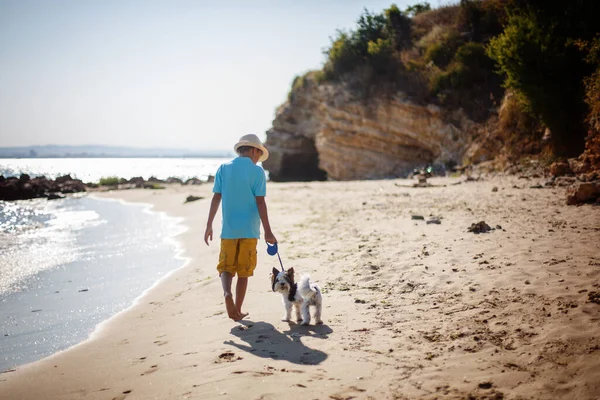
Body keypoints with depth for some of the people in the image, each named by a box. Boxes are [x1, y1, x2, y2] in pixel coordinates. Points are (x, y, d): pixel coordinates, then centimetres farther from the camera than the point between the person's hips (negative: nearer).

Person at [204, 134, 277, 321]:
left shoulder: (223, 168, 4)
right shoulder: (257, 171, -5)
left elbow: (216, 198, 2)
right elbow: (260, 202, -9)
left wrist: (209, 225, 7)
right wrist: (267, 231, -7)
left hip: (228, 229, 2)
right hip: (249, 230, -2)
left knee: (226, 267, 10)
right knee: (244, 271, 10)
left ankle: (227, 293, -19)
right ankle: (238, 310, 15)